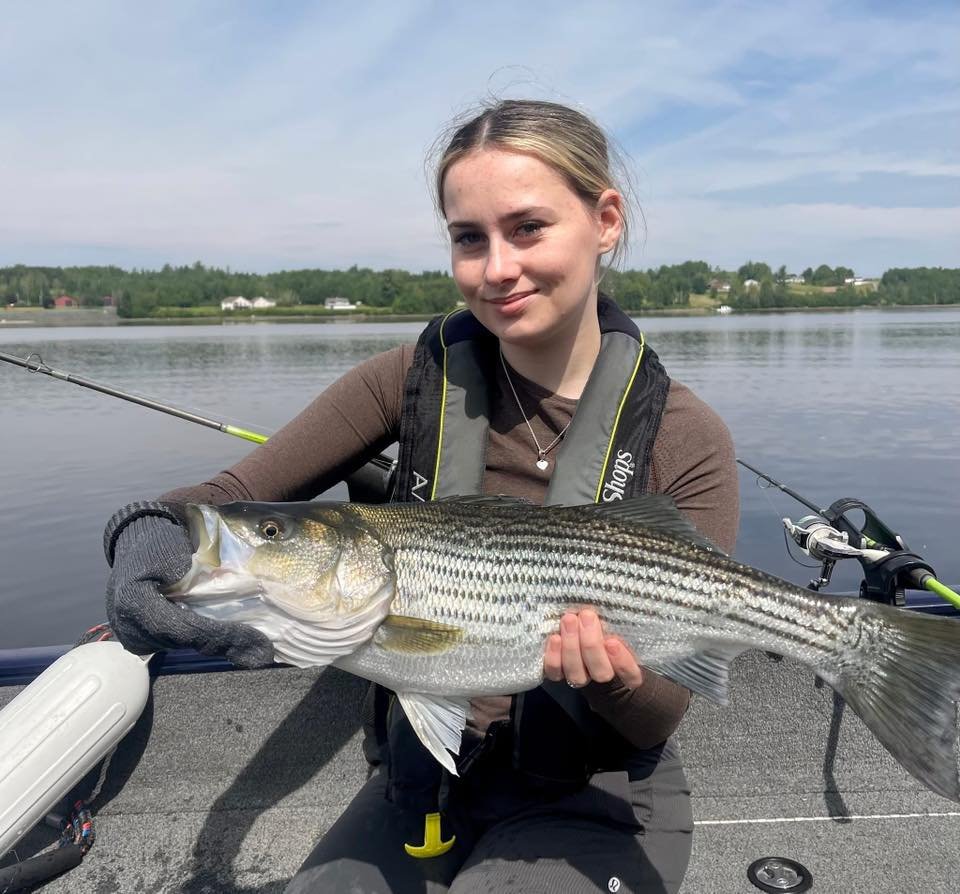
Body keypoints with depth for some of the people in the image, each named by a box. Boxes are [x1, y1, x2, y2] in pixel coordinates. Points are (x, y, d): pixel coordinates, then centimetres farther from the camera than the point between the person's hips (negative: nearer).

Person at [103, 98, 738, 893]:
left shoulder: (685, 441, -16)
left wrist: (612, 676, -33)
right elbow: (235, 495, -8)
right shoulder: (424, 377, -9)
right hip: (422, 779, 3)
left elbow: (660, 717, -11)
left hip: (594, 801, -2)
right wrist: (153, 533, -30)